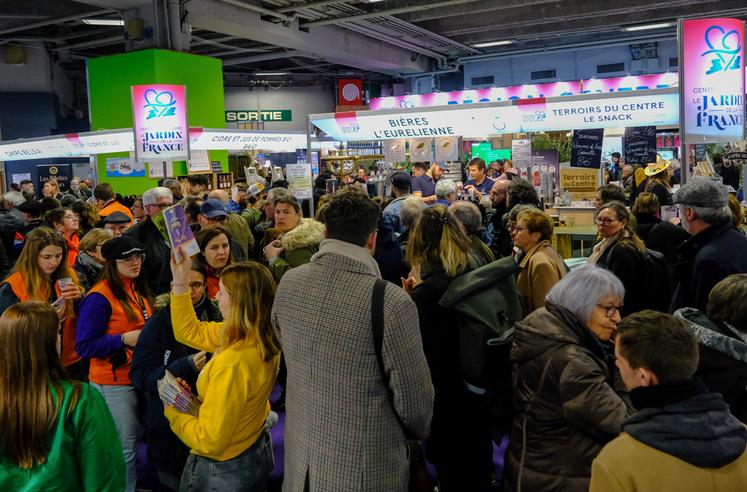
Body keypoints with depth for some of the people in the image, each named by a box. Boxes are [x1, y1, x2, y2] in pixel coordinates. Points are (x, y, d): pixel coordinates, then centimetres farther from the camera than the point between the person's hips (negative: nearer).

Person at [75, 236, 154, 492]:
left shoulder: (139, 290, 8)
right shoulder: (99, 297, -16)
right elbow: (84, 346, -17)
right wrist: (124, 339, -22)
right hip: (114, 383, -8)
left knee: (138, 441, 18)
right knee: (124, 449, 1)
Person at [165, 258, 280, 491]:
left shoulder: (232, 363, -35)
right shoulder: (263, 339, -10)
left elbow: (210, 441, -27)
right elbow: (190, 332, 3)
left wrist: (173, 412, -11)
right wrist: (180, 282, -4)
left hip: (222, 471, -7)